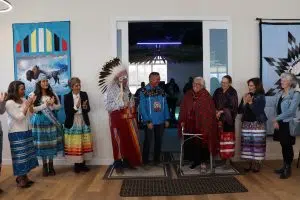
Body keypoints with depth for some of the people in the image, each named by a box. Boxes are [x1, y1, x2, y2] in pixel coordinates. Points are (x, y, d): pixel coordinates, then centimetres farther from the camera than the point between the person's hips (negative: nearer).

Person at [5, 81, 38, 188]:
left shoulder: (23, 100, 5)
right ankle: (20, 179, 13)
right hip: (17, 133, -7)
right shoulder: (9, 103, -13)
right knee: (19, 156, 1)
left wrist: (31, 104, 0)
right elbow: (19, 117, -15)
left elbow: (31, 114, 12)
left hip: (27, 131, 7)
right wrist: (26, 106, -13)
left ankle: (24, 176, 25)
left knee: (26, 154, 12)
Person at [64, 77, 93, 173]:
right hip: (72, 123, -2)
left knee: (84, 143, 5)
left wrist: (85, 107, -19)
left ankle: (83, 164, 17)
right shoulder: (67, 97, -4)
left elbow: (88, 109, 2)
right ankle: (76, 164, 15)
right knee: (74, 144, 1)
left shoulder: (84, 94, 3)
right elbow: (67, 112, -9)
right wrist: (76, 107, -22)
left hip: (83, 122, 3)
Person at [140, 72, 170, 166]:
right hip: (150, 122, -4)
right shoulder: (144, 91, -9)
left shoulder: (161, 91, 7)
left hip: (161, 122, 5)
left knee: (159, 141, 12)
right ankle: (145, 160, 20)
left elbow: (165, 106, 9)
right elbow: (142, 108, -12)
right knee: (148, 141, 6)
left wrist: (167, 119, 3)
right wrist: (147, 121, -15)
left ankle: (157, 159, 26)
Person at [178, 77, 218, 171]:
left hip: (202, 124, -3)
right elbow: (183, 109, 6)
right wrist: (182, 121, -2)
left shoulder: (206, 96, -5)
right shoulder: (187, 95, 5)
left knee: (202, 143, 1)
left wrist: (207, 125, -16)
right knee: (191, 143, 7)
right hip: (190, 124, 3)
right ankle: (195, 160, 26)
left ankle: (203, 162, 17)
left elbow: (210, 112, -9)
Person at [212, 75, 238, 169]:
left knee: (227, 139, -3)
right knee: (218, 139, 2)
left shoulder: (232, 92, -3)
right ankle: (221, 157, 13)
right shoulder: (217, 91, 11)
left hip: (227, 119, -4)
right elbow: (213, 103, 10)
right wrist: (216, 111, -7)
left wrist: (222, 112, -13)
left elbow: (233, 107, -9)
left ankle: (228, 160, 5)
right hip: (218, 118, 4)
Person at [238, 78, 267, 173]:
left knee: (257, 144, -4)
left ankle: (257, 164, 8)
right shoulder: (246, 96, 9)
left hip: (257, 124, -4)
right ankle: (249, 163, 13)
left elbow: (258, 111, -12)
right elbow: (240, 111, 5)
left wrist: (250, 102, -16)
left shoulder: (261, 97, -3)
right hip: (246, 124, 4)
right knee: (247, 143, 3)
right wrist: (244, 102, -9)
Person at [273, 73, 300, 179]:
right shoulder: (279, 93, 10)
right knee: (283, 146, 13)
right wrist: (275, 121, -2)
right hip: (280, 124, 6)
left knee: (288, 146, 2)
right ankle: (284, 166, 25)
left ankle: (288, 169, 15)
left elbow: (290, 111, -18)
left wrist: (276, 118, -16)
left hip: (289, 124, -6)